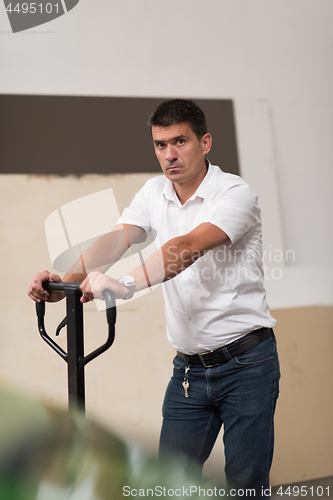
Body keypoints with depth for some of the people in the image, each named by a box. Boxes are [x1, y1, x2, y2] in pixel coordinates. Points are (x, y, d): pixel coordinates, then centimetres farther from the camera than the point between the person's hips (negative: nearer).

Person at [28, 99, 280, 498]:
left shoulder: (235, 193, -13)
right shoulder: (154, 193, 7)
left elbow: (187, 248, -30)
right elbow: (115, 240, -8)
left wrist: (125, 285, -45)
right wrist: (67, 280, -27)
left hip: (246, 363, -5)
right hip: (188, 367, 5)